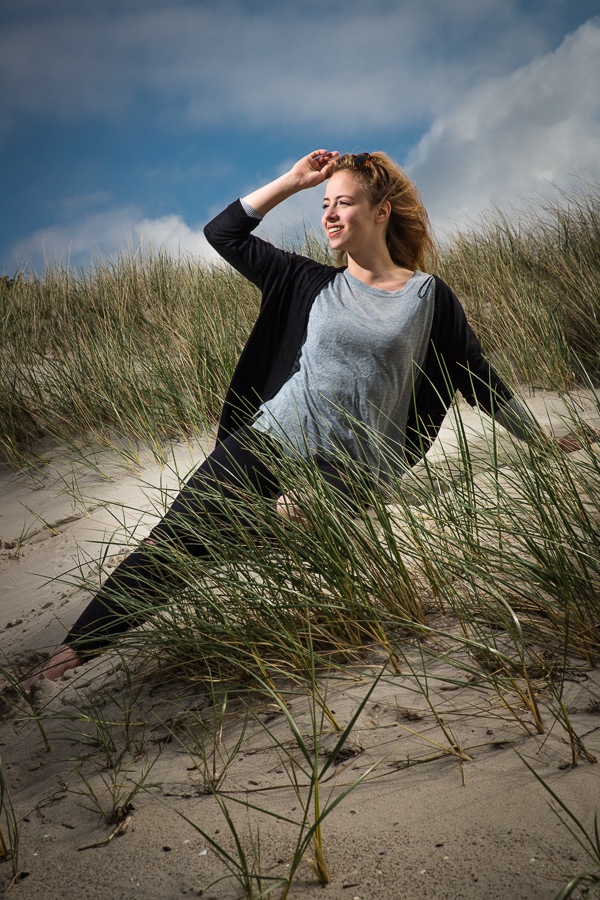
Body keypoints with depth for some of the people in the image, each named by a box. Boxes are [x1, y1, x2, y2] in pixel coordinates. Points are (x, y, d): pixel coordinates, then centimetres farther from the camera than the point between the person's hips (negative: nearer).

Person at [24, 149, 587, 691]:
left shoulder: (429, 296, 7)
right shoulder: (312, 284, 13)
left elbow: (477, 379, 14)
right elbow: (223, 232, 15)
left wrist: (540, 440, 19)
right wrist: (293, 181, 11)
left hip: (347, 472, -2)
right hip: (269, 438, 3)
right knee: (170, 538, -11)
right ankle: (78, 646, -5)